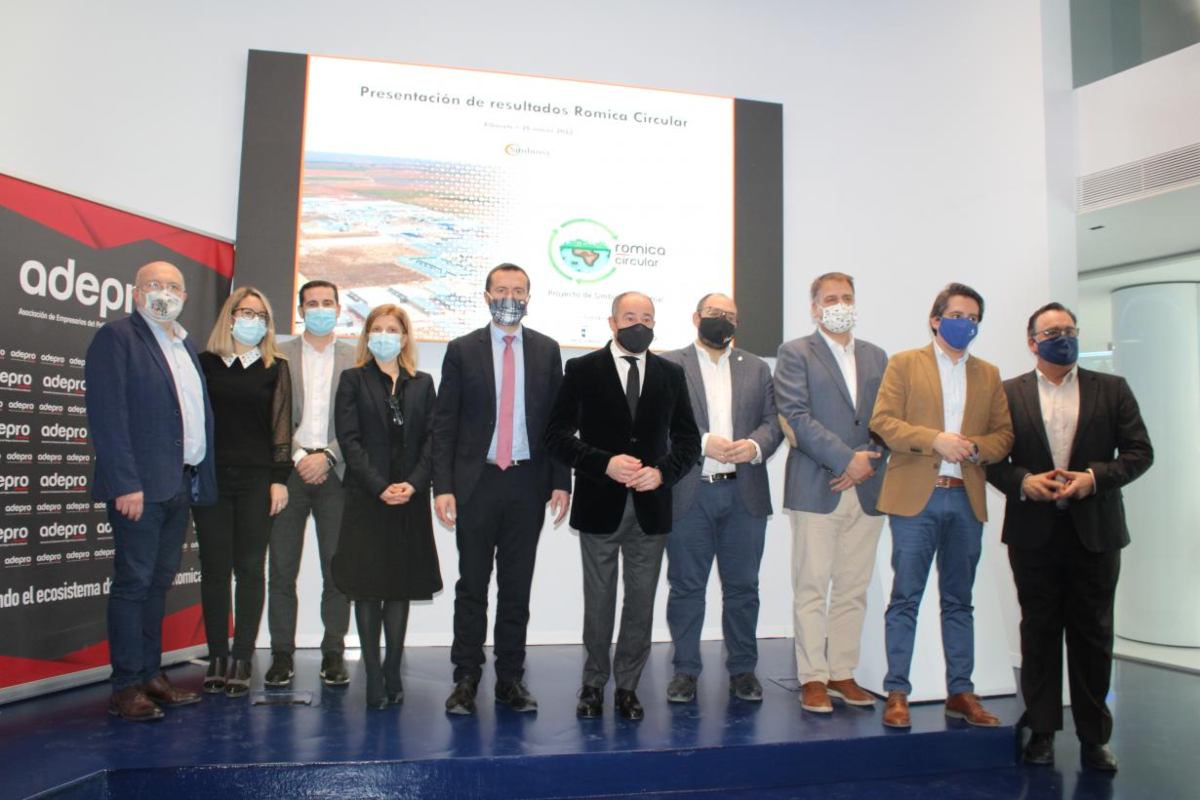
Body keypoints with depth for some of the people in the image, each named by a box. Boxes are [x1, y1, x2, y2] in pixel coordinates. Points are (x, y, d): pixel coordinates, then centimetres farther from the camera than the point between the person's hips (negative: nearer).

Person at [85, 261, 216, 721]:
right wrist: (125, 483, -20)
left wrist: (200, 478, 10)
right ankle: (126, 688, 7)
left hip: (180, 484, 8)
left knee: (159, 582, 13)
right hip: (140, 486, -7)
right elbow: (106, 415, -14)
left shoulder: (184, 345, 18)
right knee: (133, 583, -2)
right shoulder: (116, 337, -5)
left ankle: (151, 675, 22)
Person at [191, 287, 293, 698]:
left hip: (256, 479, -1)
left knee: (250, 569, 2)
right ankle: (217, 657, 14)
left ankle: (242, 659, 7)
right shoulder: (206, 363, 7)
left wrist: (279, 478, -4)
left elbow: (280, 424, 2)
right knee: (214, 568, 5)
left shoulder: (275, 368, 7)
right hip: (210, 477, 1)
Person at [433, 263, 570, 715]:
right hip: (476, 482, -1)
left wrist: (561, 482, 0)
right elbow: (444, 424, 0)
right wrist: (443, 486, -8)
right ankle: (466, 679, 16)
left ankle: (510, 678, 19)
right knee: (472, 585, 5)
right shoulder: (462, 350, 3)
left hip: (528, 483, 1)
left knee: (517, 587, 8)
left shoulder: (547, 351, 8)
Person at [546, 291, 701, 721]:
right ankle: (594, 684, 25)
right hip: (600, 504, -2)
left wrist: (663, 471, -11)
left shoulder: (671, 374, 7)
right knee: (599, 600, 9)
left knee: (641, 601, 9)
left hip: (651, 506, 2)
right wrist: (604, 464, -18)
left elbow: (688, 438, 8)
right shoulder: (582, 370, -1)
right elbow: (557, 434, -6)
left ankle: (627, 686, 24)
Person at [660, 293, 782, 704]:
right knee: (686, 588, 5)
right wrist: (702, 443, -16)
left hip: (745, 493, 3)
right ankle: (685, 670, 17)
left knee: (742, 588, 9)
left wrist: (755, 446, -12)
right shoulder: (668, 365, 5)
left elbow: (773, 420, 8)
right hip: (689, 494, -2)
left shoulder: (757, 368, 15)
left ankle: (742, 670, 21)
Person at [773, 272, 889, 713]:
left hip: (866, 490, 5)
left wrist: (867, 465, -5)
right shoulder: (795, 353, 2)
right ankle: (813, 678, 7)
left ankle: (842, 673, 19)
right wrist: (846, 459, -15)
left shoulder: (876, 357, 17)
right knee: (812, 590, -1)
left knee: (853, 590, 9)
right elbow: (796, 416, -9)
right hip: (816, 490, -5)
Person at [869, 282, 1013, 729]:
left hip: (967, 500, 4)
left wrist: (976, 448, -9)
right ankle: (897, 694, 5)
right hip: (916, 496, -4)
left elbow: (1005, 434, 12)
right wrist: (934, 440, -17)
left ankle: (960, 693, 20)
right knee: (905, 599, -1)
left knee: (959, 602, 12)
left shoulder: (989, 375, 16)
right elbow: (882, 422, -5)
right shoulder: (904, 364, 5)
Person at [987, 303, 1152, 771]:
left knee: (1093, 635, 7)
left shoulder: (1112, 390, 7)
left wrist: (1095, 477, -13)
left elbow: (1139, 452, 2)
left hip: (1094, 533, 1)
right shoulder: (1009, 393, 5)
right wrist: (1023, 481, -15)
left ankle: (1093, 737, 20)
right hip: (1034, 533, 0)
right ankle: (1042, 731, 19)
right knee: (1039, 632, 8)